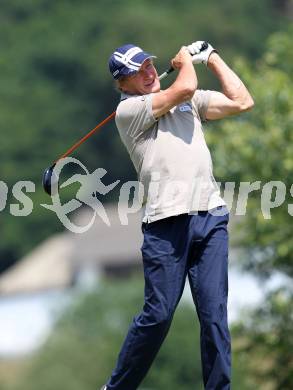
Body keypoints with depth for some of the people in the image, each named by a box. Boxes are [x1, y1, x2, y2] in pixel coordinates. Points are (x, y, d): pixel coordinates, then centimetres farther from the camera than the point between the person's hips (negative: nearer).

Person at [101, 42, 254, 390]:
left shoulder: (191, 101, 21)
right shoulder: (128, 110, 2)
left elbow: (242, 102, 14)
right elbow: (185, 88, -8)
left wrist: (211, 57, 19)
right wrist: (185, 58, 13)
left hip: (211, 217, 5)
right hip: (166, 221, -5)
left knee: (215, 315, -2)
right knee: (158, 314, -6)